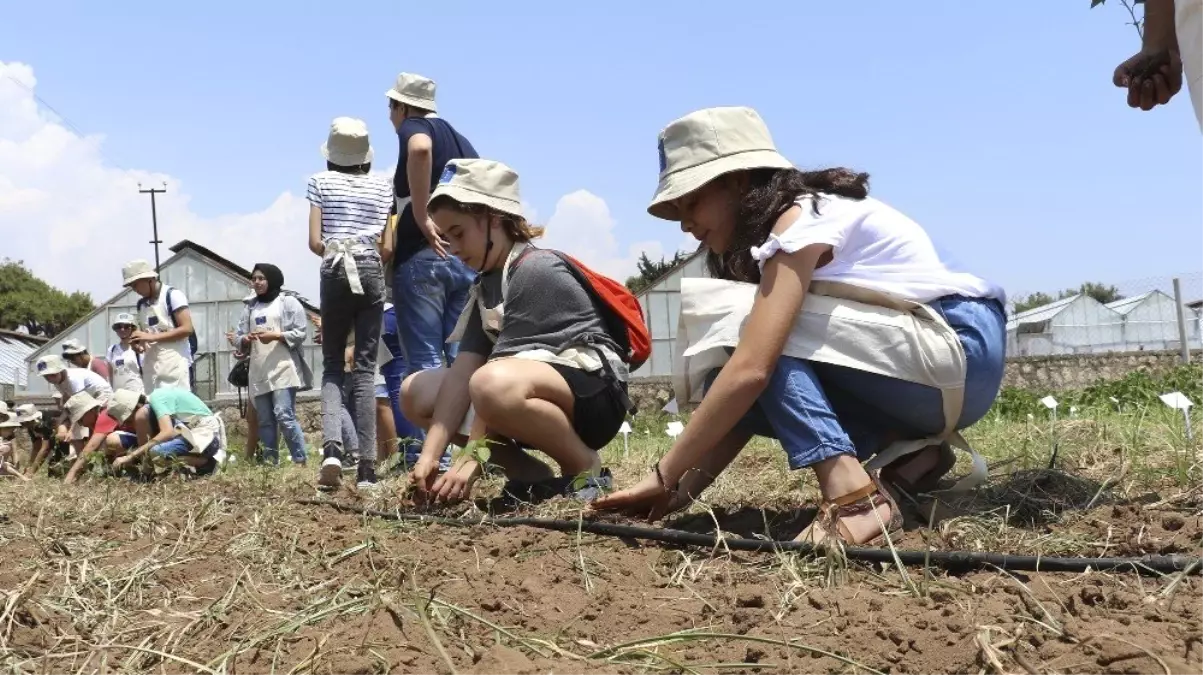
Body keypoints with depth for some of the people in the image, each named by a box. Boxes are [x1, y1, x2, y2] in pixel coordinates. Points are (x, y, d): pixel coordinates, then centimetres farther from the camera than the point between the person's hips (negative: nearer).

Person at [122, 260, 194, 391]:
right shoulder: (141, 303, 16)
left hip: (174, 365, -6)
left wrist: (151, 337, -16)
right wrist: (138, 343, 4)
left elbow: (187, 329, -13)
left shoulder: (172, 295, -4)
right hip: (151, 367, 6)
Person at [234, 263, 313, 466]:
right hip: (259, 372, 6)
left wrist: (275, 336, -15)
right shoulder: (250, 307, 19)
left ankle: (300, 460, -8)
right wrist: (245, 339, -8)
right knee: (264, 420, 5)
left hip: (283, 369, -6)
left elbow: (301, 333, -4)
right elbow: (239, 336, 15)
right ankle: (270, 461, 10)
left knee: (284, 415, -14)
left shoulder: (288, 302, 4)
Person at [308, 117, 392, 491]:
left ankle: (332, 446, -17)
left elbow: (315, 242, 3)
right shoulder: (382, 186, 12)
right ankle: (367, 467, -6)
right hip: (371, 272, 1)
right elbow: (388, 247, 7)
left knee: (332, 364, 8)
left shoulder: (321, 182, 9)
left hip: (336, 272, -1)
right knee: (365, 367, 1)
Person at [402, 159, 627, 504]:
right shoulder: (486, 285, 11)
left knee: (494, 385, -39)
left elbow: (498, 371, -21)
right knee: (416, 392, 3)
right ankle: (535, 476, -1)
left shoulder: (535, 271, -16)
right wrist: (430, 454, -11)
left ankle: (586, 468, -12)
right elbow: (464, 369, 0)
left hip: (595, 393, -9)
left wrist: (472, 458, -22)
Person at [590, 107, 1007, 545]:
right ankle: (907, 449, 2)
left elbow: (751, 369, -26)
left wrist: (665, 477, -20)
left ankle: (853, 496, -27)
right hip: (931, 363, 9)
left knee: (744, 326, -17)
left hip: (961, 350, -9)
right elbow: (756, 374, 7)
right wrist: (684, 490, -1)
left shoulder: (799, 220, -15)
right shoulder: (793, 224, 13)